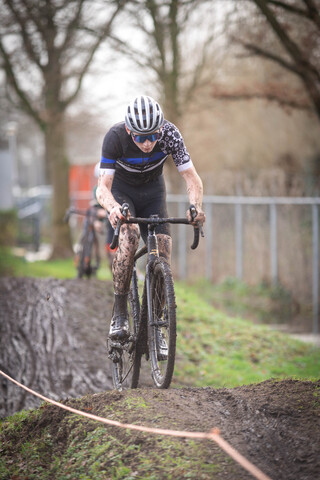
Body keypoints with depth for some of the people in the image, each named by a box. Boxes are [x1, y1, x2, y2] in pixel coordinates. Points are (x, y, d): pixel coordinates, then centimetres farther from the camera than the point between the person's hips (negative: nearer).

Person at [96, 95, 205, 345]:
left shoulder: (170, 134, -27)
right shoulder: (115, 136, -32)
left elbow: (192, 177, -24)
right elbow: (103, 186, -33)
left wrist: (196, 206, -44)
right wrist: (113, 208, -55)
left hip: (152, 192, 3)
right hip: (121, 190, -2)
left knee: (163, 253, -12)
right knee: (130, 234, -32)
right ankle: (119, 313, -25)